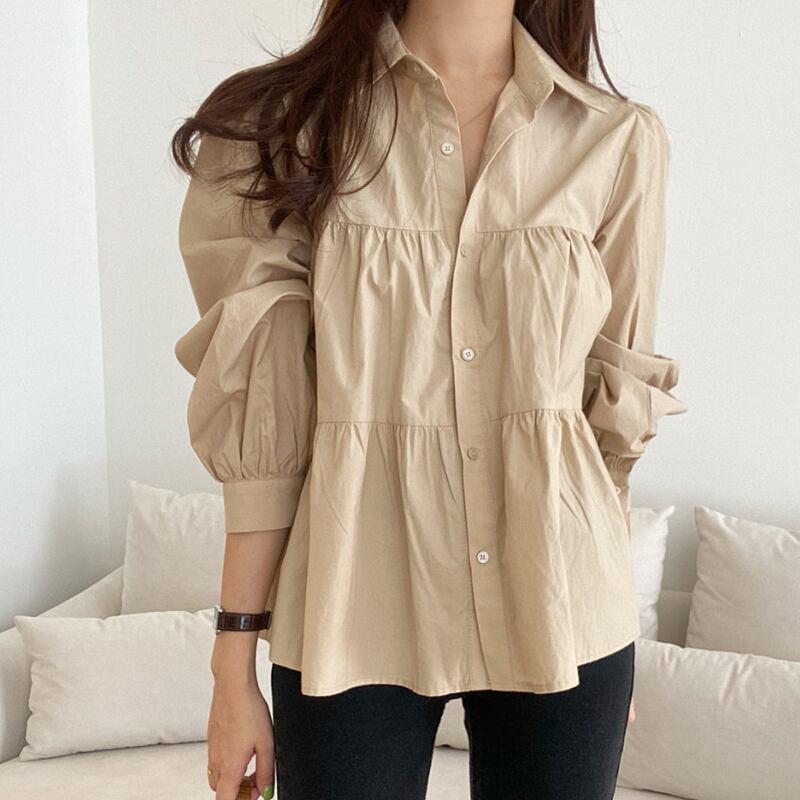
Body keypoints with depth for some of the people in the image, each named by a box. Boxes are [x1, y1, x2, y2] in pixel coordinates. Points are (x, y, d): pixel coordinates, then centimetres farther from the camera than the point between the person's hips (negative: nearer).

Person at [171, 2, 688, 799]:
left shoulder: (622, 141, 1)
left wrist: (610, 636, 11)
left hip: (555, 612, 2)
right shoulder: (285, 120, -3)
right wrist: (234, 663, -3)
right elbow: (262, 417, -5)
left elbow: (614, 411, 6)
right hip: (354, 610, -1)